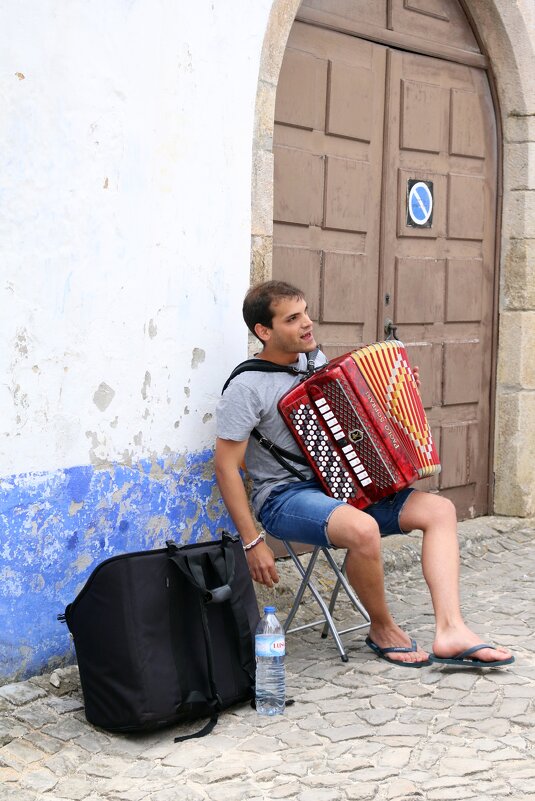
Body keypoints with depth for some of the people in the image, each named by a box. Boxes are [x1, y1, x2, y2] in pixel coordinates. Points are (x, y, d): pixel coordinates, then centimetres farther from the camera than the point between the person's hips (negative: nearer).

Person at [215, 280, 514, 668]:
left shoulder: (314, 358, 9)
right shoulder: (246, 388, -14)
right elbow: (227, 466, -14)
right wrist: (253, 542, -18)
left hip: (342, 484, 8)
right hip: (285, 497, -8)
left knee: (439, 509, -8)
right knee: (363, 529, -37)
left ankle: (450, 630, -19)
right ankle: (383, 629, -10)